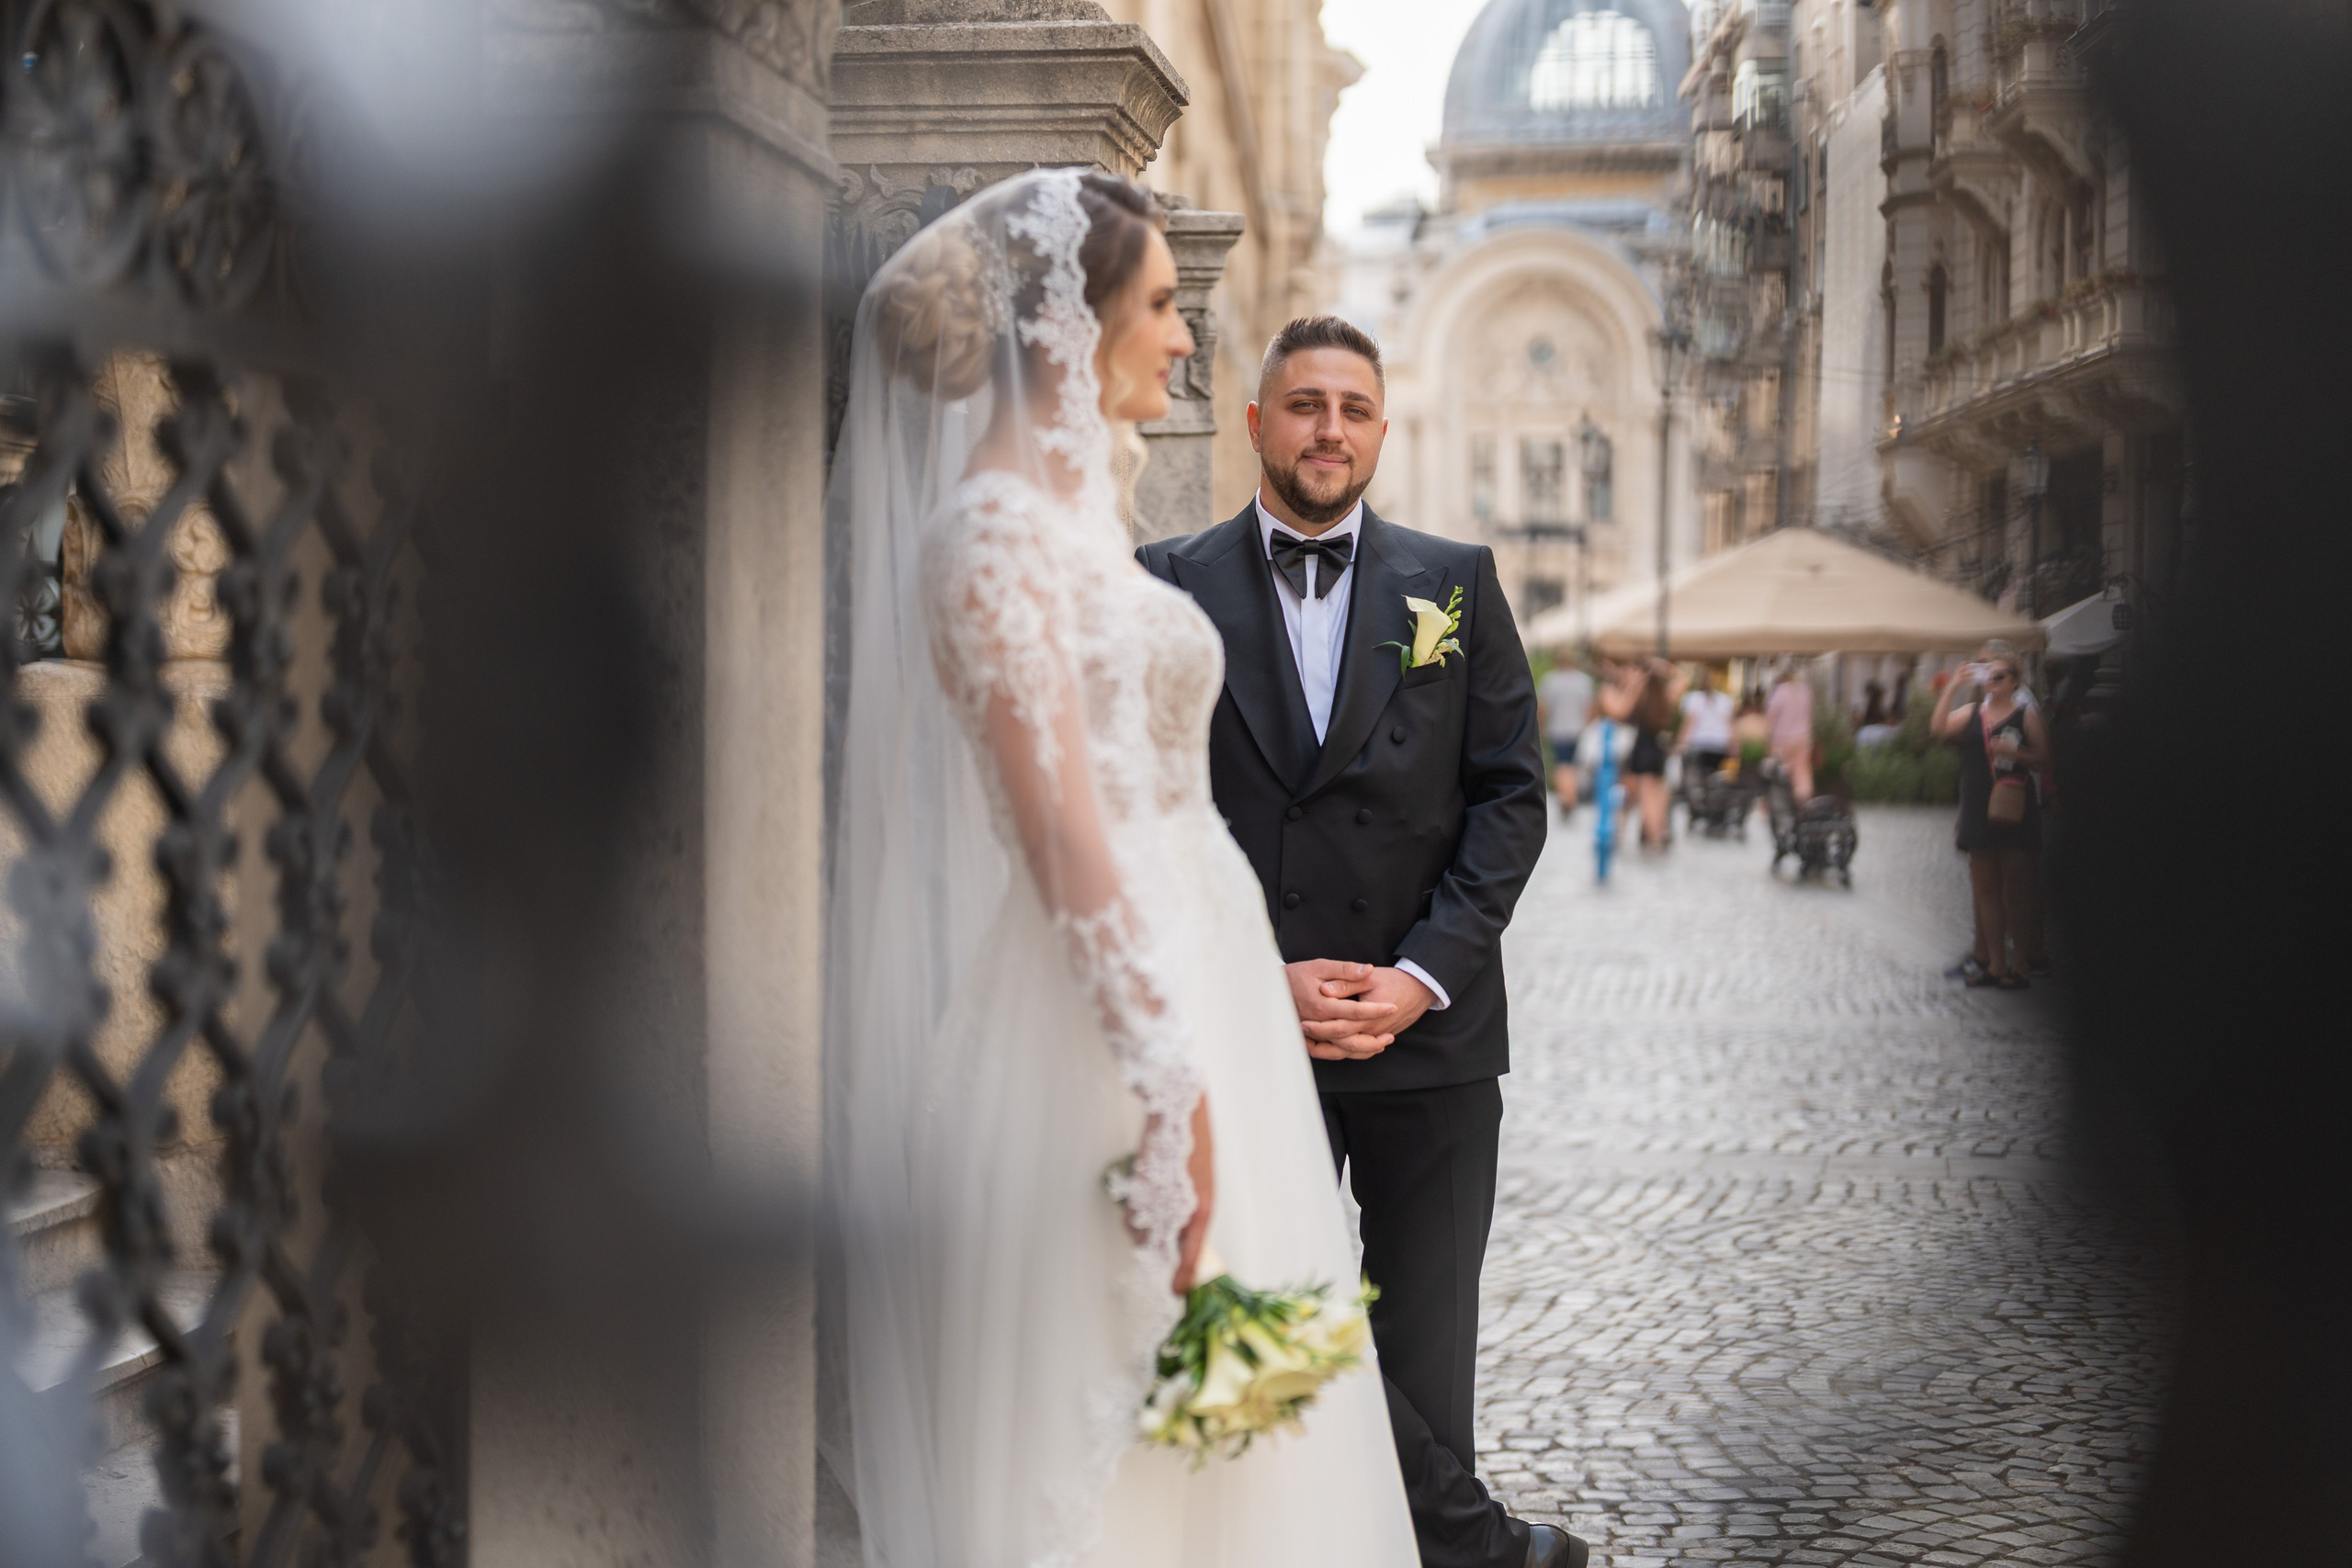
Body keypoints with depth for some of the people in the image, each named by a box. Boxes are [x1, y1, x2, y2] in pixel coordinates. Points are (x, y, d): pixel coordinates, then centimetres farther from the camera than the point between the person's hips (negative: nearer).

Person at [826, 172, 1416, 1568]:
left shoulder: (1077, 507, 15)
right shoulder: (996, 528, -14)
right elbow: (1060, 830, -21)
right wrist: (1165, 1081, -24)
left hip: (1181, 981, 10)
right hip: (1101, 1028, -9)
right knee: (1094, 1455, -1)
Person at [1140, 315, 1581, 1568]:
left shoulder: (1456, 583, 6)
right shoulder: (1169, 588, 3)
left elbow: (1511, 795, 3)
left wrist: (1421, 976, -8)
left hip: (1427, 1031, 0)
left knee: (1423, 1339, 6)